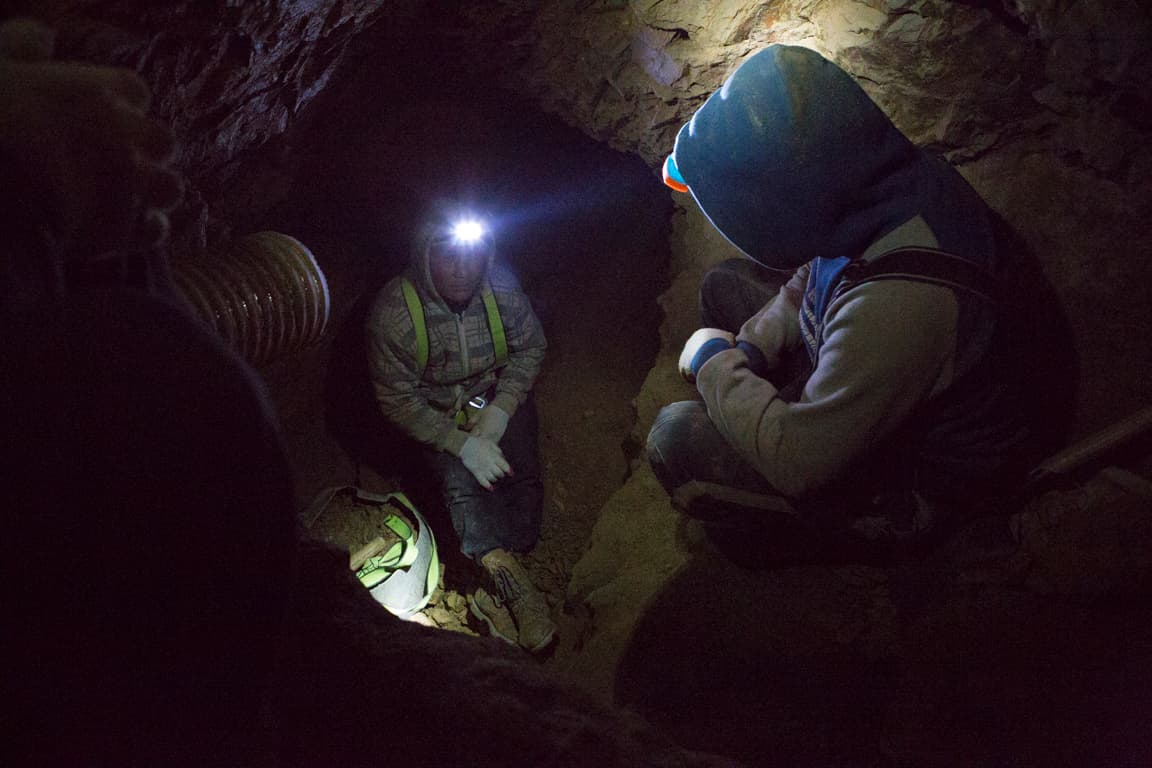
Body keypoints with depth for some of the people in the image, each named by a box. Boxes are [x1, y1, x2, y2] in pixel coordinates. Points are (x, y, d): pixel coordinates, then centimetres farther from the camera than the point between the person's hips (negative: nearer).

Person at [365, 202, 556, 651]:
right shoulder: (392, 313, -26)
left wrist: (500, 410, -15)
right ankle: (517, 590, -32)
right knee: (461, 482, -27)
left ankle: (498, 590, -16)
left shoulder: (501, 288, -18)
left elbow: (530, 347, -2)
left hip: (499, 397, 3)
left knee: (522, 477, -20)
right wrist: (461, 443, -27)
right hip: (435, 413, -3)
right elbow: (397, 401, -19)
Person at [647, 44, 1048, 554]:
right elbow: (811, 277, 7)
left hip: (909, 481, -8)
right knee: (724, 285, 11)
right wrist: (747, 348, -7)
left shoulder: (900, 304, -44)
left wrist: (714, 359, -19)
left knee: (677, 441, -24)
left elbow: (797, 463, -34)